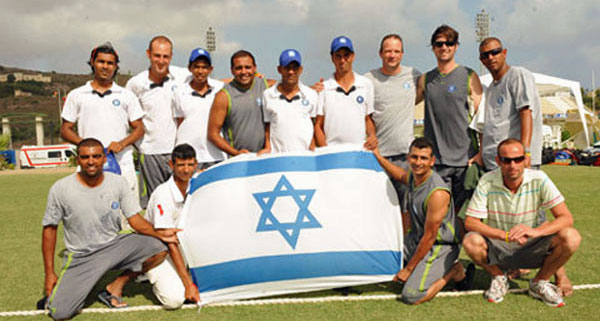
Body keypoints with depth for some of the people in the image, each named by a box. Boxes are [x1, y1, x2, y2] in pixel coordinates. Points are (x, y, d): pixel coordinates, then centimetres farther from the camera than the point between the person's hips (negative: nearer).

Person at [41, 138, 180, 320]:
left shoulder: (118, 182, -6)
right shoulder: (61, 189, -11)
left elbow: (135, 219, -6)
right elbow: (50, 228, -2)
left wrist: (159, 234, -26)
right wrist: (49, 273, -3)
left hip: (114, 246, 3)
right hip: (81, 257, -2)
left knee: (159, 249, -21)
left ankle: (114, 288, -1)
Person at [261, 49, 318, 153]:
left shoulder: (311, 95, 8)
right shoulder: (267, 95, 8)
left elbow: (315, 126, 11)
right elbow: (266, 126, 13)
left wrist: (313, 149, 3)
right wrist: (268, 148, 4)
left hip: (305, 153, 0)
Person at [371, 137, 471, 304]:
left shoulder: (438, 193, -27)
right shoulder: (412, 177, -3)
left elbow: (429, 237, -22)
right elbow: (399, 175, 26)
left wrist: (409, 269, -14)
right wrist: (377, 155, 19)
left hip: (441, 247, -8)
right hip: (417, 239, 8)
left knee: (411, 296, -18)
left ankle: (454, 270, -1)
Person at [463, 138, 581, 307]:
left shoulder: (538, 179, -12)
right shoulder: (487, 182, -14)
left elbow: (566, 218, -16)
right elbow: (470, 222, -17)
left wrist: (535, 231, -35)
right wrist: (505, 235, -31)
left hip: (532, 249, 1)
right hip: (498, 250, -1)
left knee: (571, 237, -24)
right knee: (471, 241, -32)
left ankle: (539, 282, 2)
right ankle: (498, 278, 1)